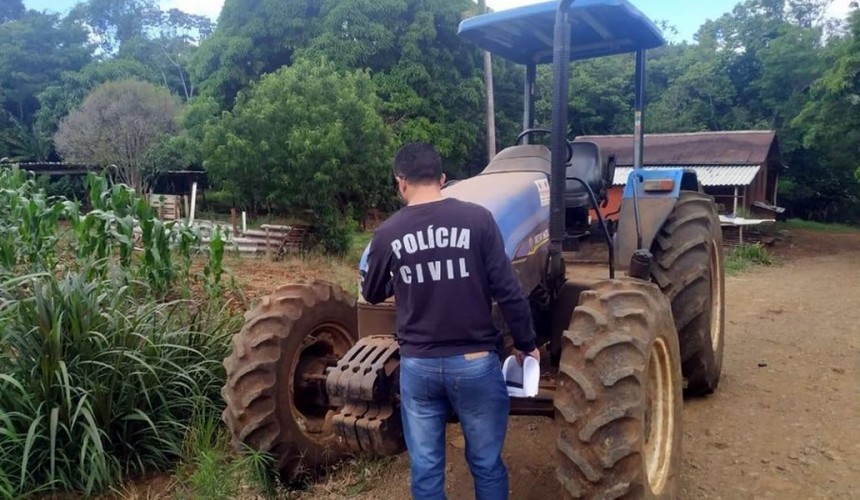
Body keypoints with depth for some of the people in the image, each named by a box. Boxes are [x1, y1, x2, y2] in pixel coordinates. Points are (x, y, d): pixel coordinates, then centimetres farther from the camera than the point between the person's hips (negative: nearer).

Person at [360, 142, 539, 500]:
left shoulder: (388, 233, -3)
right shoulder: (477, 218, -9)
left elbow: (371, 294, 12)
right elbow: (508, 291, -9)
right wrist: (525, 344, 4)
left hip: (417, 366, 1)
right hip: (475, 362, -1)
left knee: (425, 469, 14)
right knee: (486, 464, 16)